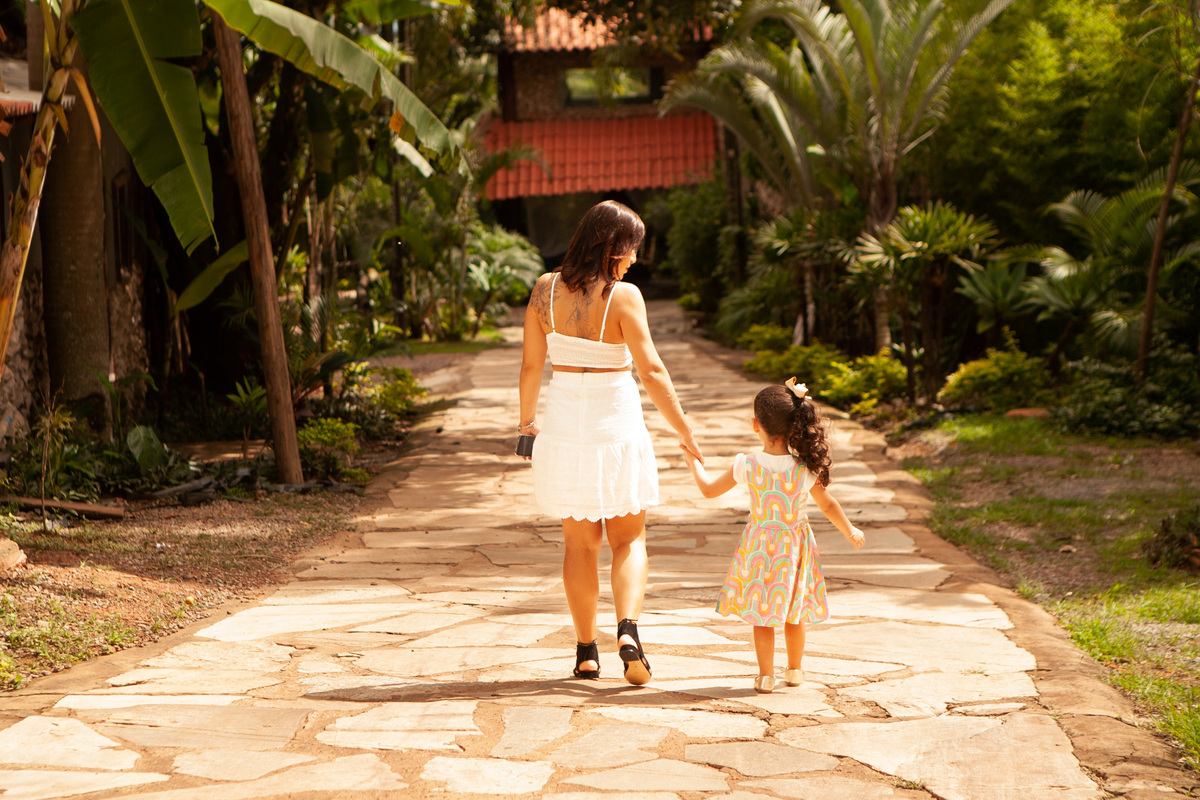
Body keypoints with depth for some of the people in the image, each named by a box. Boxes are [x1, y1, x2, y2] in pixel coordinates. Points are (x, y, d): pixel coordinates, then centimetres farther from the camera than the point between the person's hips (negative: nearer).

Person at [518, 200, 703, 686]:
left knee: (580, 542, 14)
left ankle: (586, 652, 16)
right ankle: (628, 627, -12)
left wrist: (527, 418, 18)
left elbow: (531, 364, 2)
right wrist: (685, 432, -8)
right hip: (616, 428, -3)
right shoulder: (622, 297, -14)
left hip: (565, 429, 3)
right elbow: (651, 371, -15)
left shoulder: (545, 290, -3)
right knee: (629, 539, 10)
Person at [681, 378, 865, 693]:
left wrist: (694, 462, 16)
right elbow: (828, 505, -2)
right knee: (793, 611, 20)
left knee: (762, 611, 12)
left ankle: (766, 674, 13)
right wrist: (851, 531, 16)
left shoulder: (747, 465, -18)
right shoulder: (807, 469, -16)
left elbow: (709, 490, -3)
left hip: (758, 547, -1)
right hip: (795, 546, 1)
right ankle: (795, 669, 31)